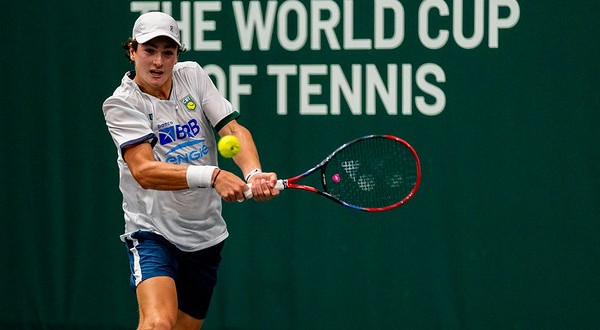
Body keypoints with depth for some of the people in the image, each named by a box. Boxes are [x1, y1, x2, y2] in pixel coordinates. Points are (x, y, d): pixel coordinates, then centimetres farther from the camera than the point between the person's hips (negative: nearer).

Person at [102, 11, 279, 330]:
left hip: (206, 236, 6)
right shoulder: (120, 104, -12)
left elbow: (233, 129, -4)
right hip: (152, 232, -5)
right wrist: (212, 177, -37)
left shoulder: (192, 75, 4)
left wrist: (253, 173, -26)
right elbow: (144, 171, -24)